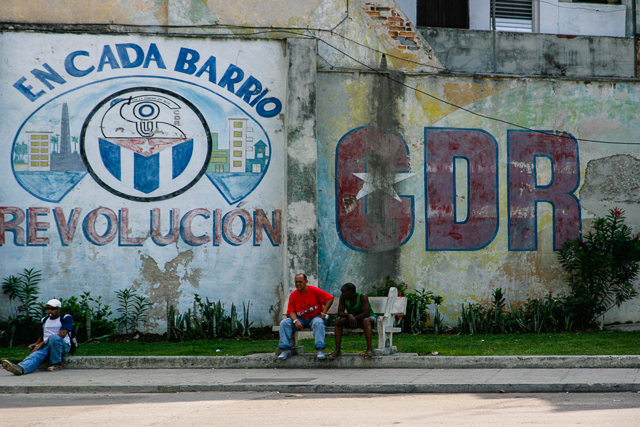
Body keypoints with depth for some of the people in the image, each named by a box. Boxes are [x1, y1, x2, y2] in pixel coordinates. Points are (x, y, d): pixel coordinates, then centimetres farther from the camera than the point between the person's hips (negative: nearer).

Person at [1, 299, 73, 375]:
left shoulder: (66, 318, 0)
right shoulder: (44, 320, 23)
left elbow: (62, 335, -13)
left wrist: (42, 343, -18)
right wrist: (36, 343, 6)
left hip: (63, 346, -4)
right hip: (47, 346, 4)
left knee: (54, 337, -39)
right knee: (37, 354, -33)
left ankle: (56, 363, -22)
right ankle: (21, 368, -64)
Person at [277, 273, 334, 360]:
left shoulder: (314, 291, -8)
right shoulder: (293, 295, 2)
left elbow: (330, 298, -9)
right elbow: (291, 311, -1)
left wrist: (323, 312, -15)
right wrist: (296, 321, -21)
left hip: (314, 317, -3)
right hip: (300, 319, 3)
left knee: (318, 323, -38)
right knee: (284, 323, -17)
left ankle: (320, 349, -40)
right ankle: (286, 349, -19)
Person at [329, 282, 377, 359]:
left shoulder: (362, 297, -23)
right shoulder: (343, 297, -12)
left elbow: (366, 313, -30)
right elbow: (340, 312, -14)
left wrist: (354, 318, -39)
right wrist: (349, 315, -34)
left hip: (369, 318, -4)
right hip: (351, 319, 4)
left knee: (366, 320, -39)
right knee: (339, 321, -21)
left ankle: (369, 349, -38)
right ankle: (337, 350, -20)